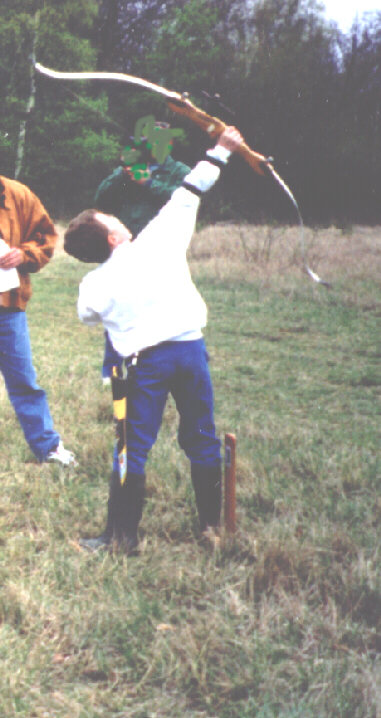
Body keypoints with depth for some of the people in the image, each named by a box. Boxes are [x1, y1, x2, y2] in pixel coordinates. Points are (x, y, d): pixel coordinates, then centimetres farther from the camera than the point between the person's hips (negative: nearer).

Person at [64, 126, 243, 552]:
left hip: (147, 362, -2)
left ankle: (122, 536, 11)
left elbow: (89, 318, 17)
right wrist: (221, 150, 15)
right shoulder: (159, 240, -5)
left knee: (134, 448, 5)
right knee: (202, 439, 14)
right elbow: (188, 195, 4)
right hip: (190, 347, 2)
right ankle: (212, 522, 24)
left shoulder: (94, 286, -4)